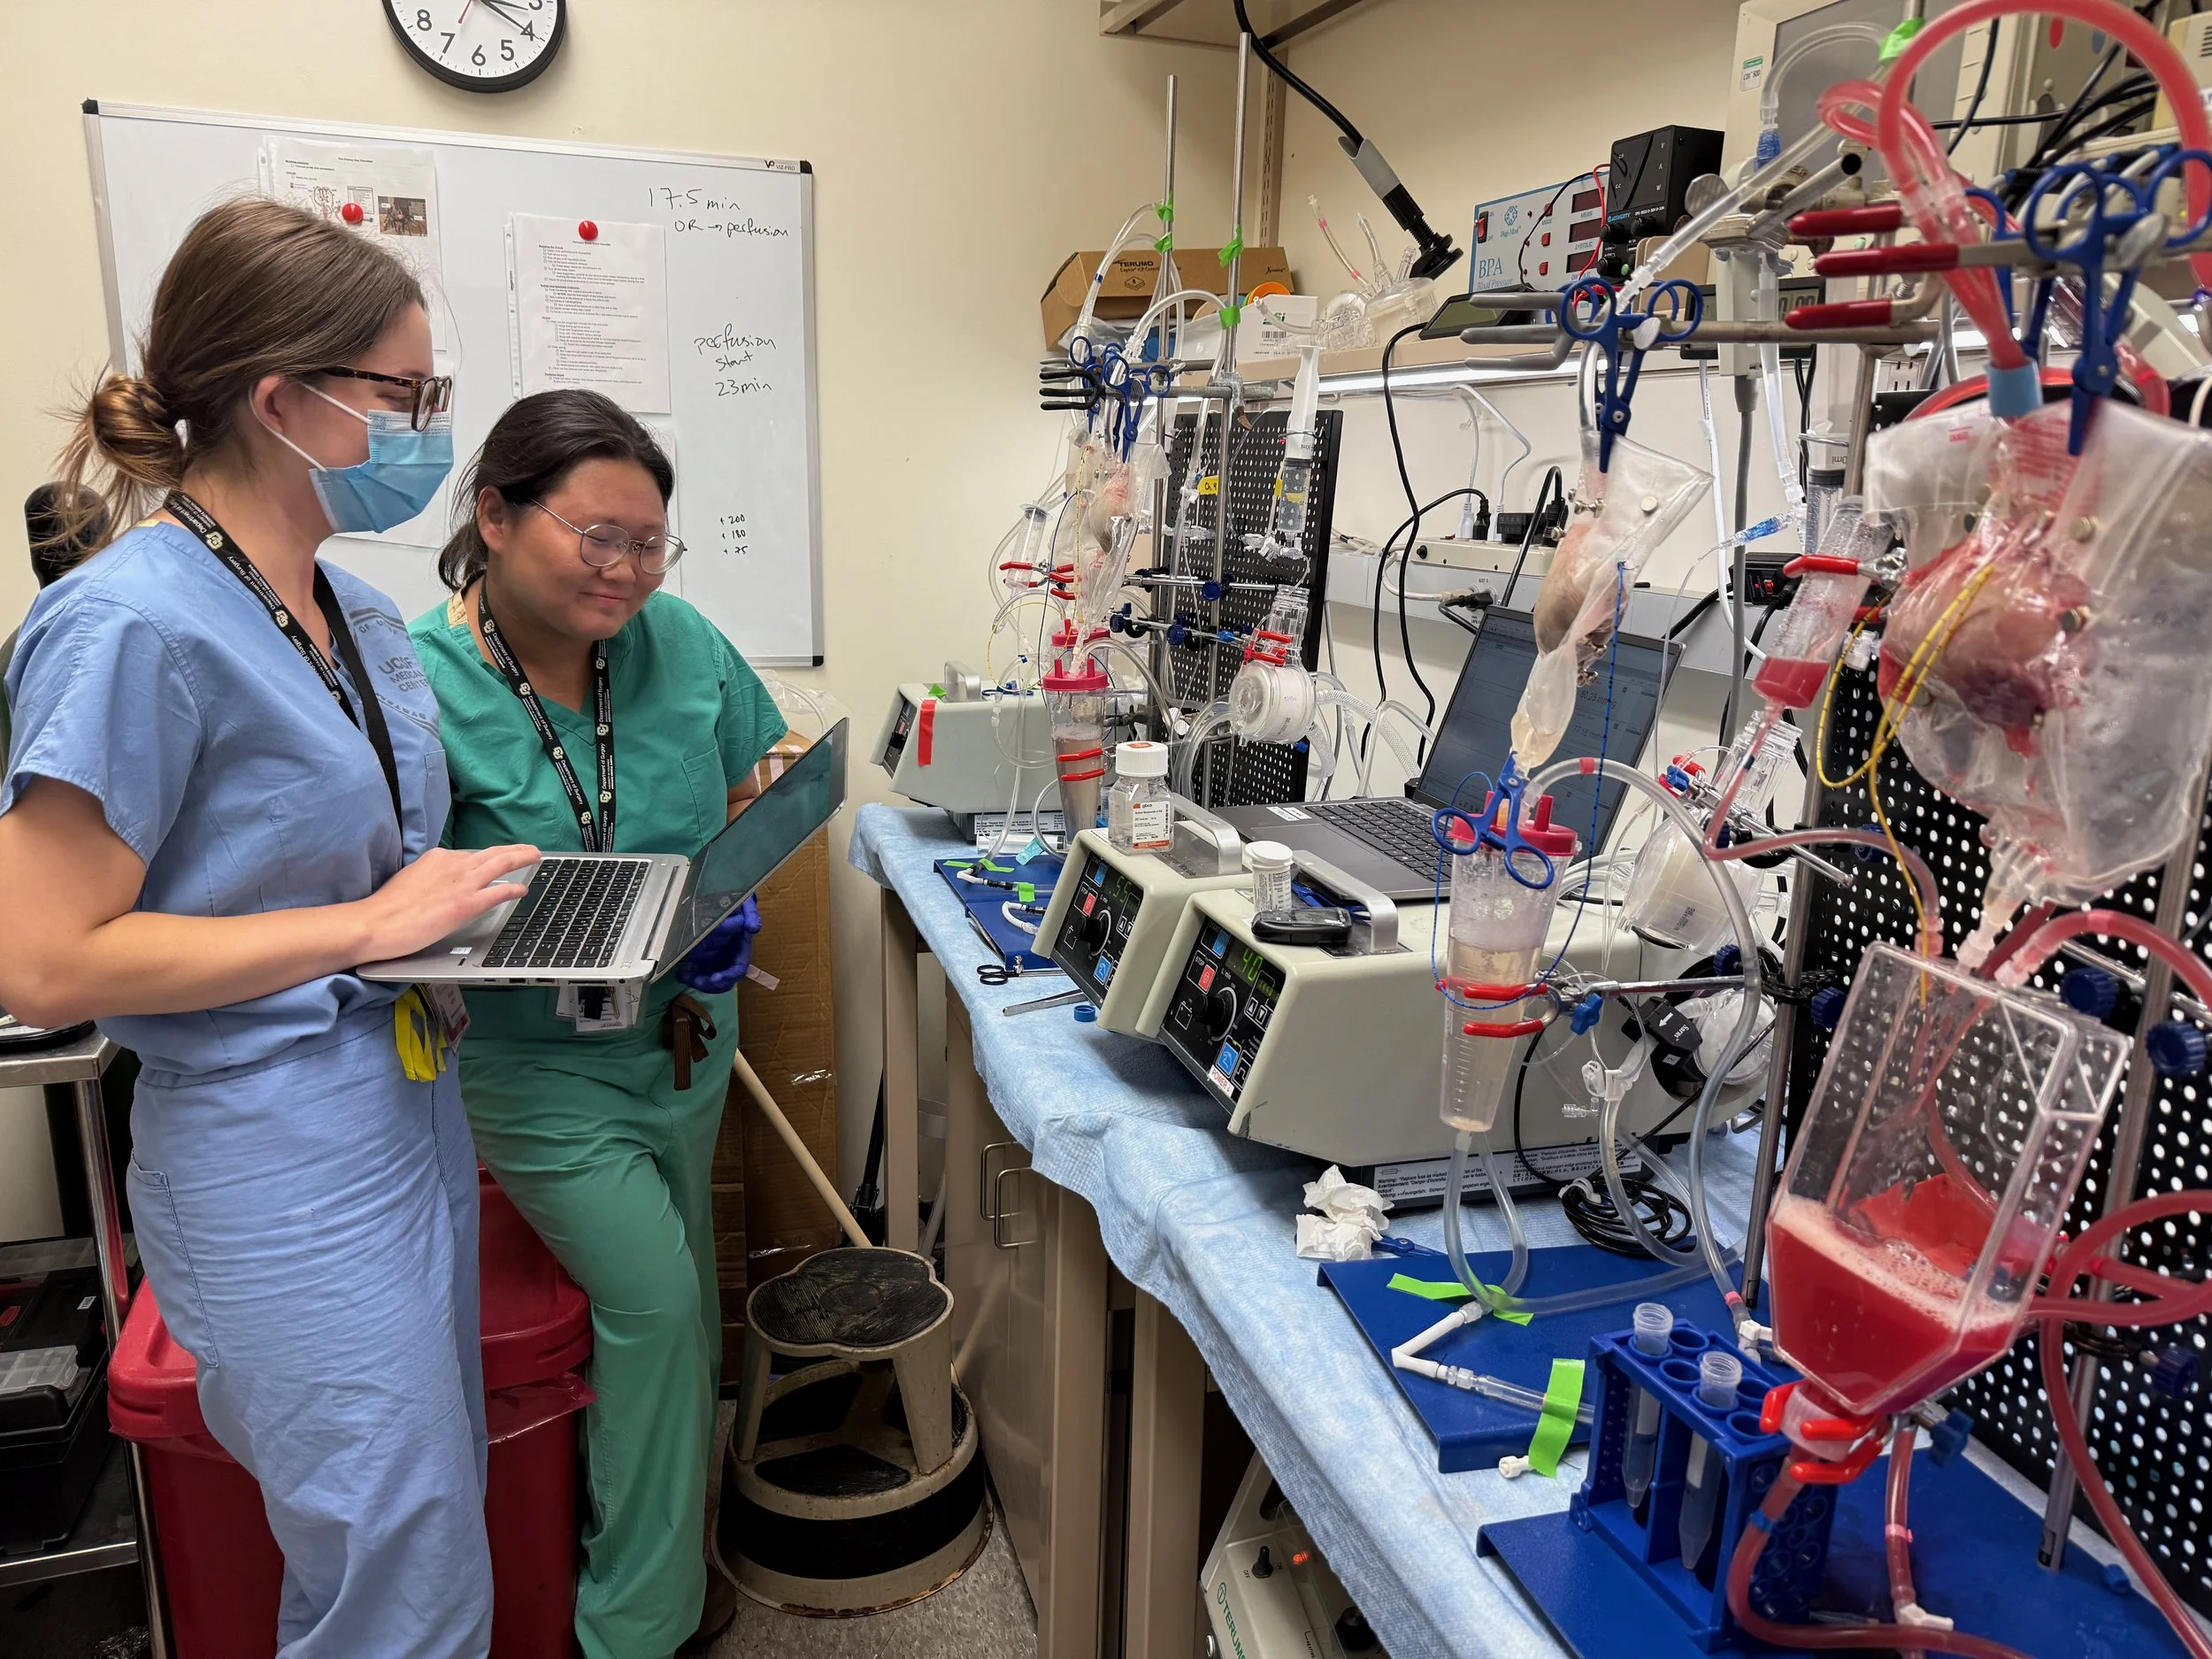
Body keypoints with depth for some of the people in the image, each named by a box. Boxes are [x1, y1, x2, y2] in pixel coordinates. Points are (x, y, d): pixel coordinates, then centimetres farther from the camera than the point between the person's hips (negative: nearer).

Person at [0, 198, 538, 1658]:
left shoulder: (359, 612, 8)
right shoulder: (133, 625, -19)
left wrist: (478, 896, 3)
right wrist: (369, 927, -20)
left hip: (411, 1114, 9)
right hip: (283, 1168, -8)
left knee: (434, 1518, 22)